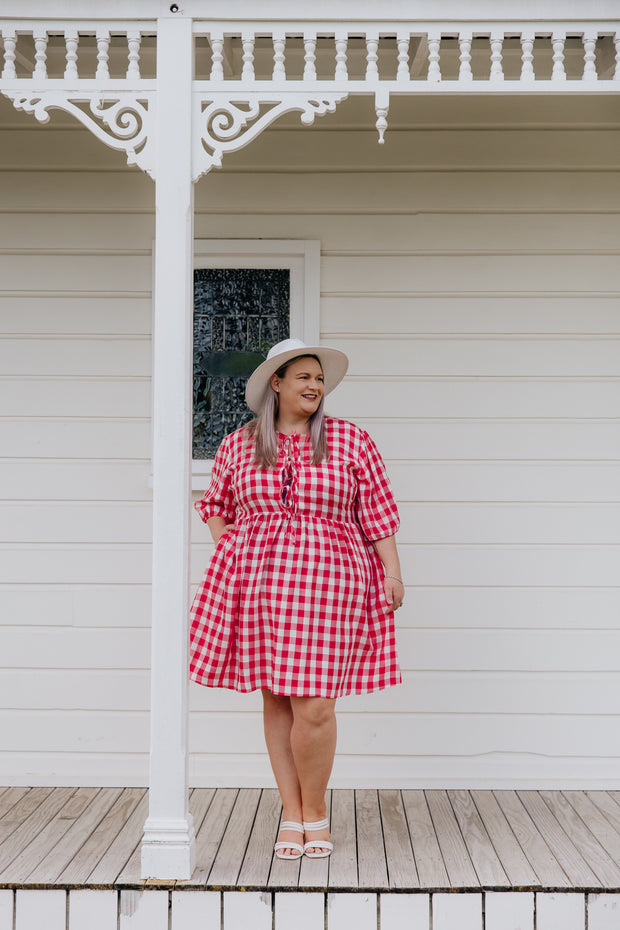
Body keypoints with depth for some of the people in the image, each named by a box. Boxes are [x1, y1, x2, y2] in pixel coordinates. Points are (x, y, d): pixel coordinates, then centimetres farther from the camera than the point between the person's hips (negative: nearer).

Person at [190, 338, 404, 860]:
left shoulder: (351, 441, 3)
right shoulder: (239, 445, 8)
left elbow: (378, 513, 3)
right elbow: (217, 506, 20)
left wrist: (393, 573, -2)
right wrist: (228, 560, 9)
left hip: (327, 583, -2)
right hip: (257, 582, 2)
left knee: (314, 705, -8)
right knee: (276, 699, 6)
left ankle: (316, 813, 12)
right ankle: (292, 815, 16)